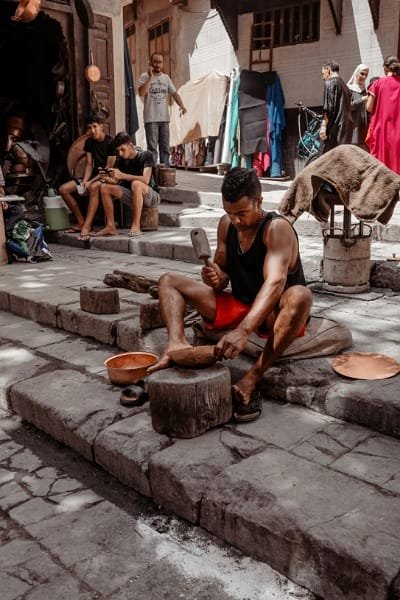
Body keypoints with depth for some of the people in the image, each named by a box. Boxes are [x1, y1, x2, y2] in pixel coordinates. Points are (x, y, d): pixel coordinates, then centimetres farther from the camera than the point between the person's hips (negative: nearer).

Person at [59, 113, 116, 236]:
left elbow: (109, 168, -16)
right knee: (63, 189, -7)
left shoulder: (110, 142, -12)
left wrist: (90, 182, -23)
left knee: (93, 187, -41)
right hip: (95, 176, 7)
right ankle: (81, 222, -5)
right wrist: (84, 181, -14)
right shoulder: (89, 142, 9)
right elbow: (89, 165, 5)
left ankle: (87, 226, -40)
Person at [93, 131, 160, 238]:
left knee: (136, 184, -38)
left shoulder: (145, 155, -12)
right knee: (105, 187, -10)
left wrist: (122, 175, -29)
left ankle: (136, 226, -34)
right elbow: (115, 181, 1)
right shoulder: (121, 160, 5)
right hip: (133, 196, 6)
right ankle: (111, 226, -12)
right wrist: (107, 178, -22)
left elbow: (146, 180, -25)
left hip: (152, 197, -6)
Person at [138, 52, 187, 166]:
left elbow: (174, 93, 10)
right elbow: (141, 93, -16)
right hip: (151, 118, -5)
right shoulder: (145, 76, -1)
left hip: (164, 118, 5)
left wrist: (181, 105, -8)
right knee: (152, 147, -6)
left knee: (165, 147, 9)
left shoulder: (166, 77, 13)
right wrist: (150, 77, -15)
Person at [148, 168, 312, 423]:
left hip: (274, 315, -6)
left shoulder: (277, 228, -21)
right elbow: (223, 274, 7)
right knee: (169, 281, -2)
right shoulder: (226, 225, -1)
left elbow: (275, 282, -36)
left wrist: (243, 330, -51)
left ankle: (251, 379, -42)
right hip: (239, 307, 6)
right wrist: (215, 278, -20)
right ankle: (178, 344, -32)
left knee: (301, 296, -41)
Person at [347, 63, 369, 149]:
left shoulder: (364, 90, 19)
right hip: (353, 125, -6)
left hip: (364, 126, 6)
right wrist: (361, 100, -15)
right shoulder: (349, 89, 1)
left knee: (365, 151, -1)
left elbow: (368, 109, 21)